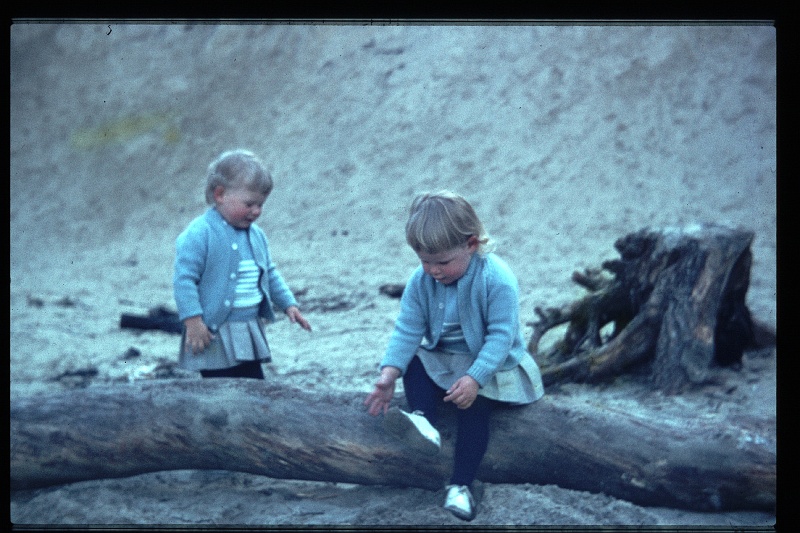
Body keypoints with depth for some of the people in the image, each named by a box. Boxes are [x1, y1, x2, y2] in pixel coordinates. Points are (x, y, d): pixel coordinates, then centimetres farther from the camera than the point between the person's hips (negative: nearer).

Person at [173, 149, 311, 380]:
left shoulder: (256, 235, 10)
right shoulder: (199, 234, -14)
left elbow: (270, 274, 22)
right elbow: (184, 279, -17)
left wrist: (289, 304, 16)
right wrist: (193, 320, -22)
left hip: (249, 335, 8)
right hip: (214, 338, -8)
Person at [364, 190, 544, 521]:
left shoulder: (497, 279, -25)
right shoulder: (421, 280, -10)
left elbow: (500, 336, -27)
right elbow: (408, 329, -12)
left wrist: (474, 378, -37)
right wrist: (390, 371, -27)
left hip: (490, 365, -6)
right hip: (443, 358, 6)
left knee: (474, 407, -26)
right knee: (413, 362, -17)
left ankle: (461, 486, -24)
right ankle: (423, 421, -37)